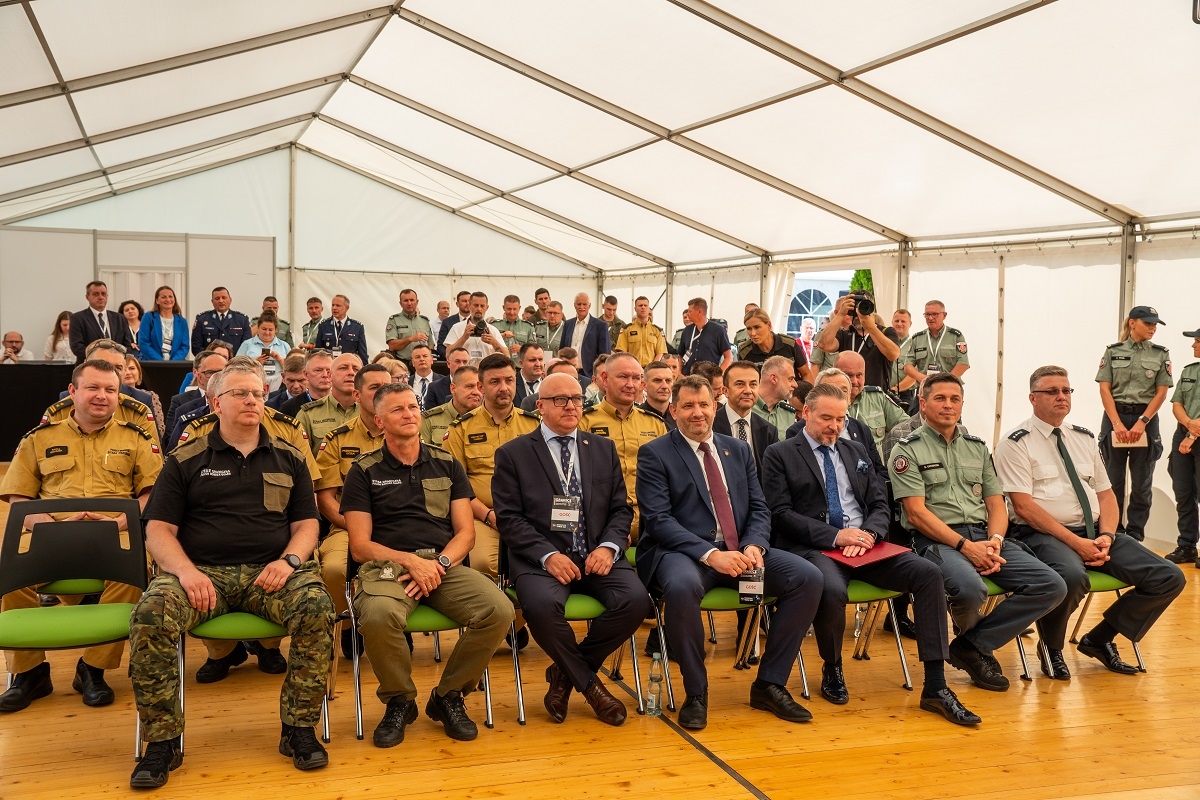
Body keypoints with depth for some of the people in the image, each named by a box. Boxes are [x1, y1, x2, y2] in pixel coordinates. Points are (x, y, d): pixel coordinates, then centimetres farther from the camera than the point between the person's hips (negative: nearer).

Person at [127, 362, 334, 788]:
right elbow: (158, 530, 5)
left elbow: (307, 524, 13)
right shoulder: (186, 460, 11)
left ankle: (299, 728, -14)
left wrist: (289, 560, -9)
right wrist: (185, 570, -15)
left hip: (270, 572, 1)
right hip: (201, 571, -1)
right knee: (150, 616, -31)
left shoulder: (288, 458, 16)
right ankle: (162, 741, -15)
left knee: (317, 608, -30)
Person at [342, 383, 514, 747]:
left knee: (499, 610, -26)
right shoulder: (363, 471, 10)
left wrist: (440, 563, -9)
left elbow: (465, 532, 11)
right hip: (387, 565, -2)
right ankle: (399, 700, -6)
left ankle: (448, 696, 0)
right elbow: (360, 546, 3)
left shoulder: (447, 465, 17)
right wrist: (410, 561, -12)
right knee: (379, 616, -37)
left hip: (446, 564, 3)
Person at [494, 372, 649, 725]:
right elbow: (509, 518, -2)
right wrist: (547, 555, -16)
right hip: (540, 559, -3)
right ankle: (588, 683, -6)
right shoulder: (513, 454, 6)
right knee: (542, 605, -35)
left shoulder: (604, 449, 17)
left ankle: (565, 673, -1)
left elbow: (621, 508, 13)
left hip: (597, 556, 3)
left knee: (636, 600, -25)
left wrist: (609, 546, -7)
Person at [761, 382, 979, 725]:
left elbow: (880, 506, 17)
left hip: (863, 543, 5)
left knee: (928, 572, -19)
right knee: (833, 590, -38)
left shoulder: (856, 452, 22)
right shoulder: (780, 455, 5)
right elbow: (781, 515, -6)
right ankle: (832, 670, -4)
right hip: (813, 549, -5)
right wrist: (835, 535, -16)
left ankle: (936, 687, -16)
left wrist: (868, 534, -7)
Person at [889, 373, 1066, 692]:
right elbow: (916, 512, -8)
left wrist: (994, 541, -6)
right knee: (971, 588, -37)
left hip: (983, 537, 6)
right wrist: (965, 546, -16)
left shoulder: (977, 447, 21)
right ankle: (972, 634, 3)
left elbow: (996, 504, 15)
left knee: (1052, 586, -13)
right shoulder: (907, 450, 2)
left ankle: (972, 645, -4)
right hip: (936, 540, -6)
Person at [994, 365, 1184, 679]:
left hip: (1094, 532, 7)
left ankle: (1099, 639, 10)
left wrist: (1106, 536, -4)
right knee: (1072, 577, -39)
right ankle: (1051, 647, -7)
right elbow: (1023, 506, -13)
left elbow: (1106, 493, 16)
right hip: (1041, 534, -7)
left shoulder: (1084, 438, 17)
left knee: (1170, 578, -7)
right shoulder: (1017, 443, -4)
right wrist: (1075, 542, -18)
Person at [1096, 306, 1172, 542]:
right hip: (1115, 418, -1)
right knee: (1113, 480, 2)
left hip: (1146, 419, 1)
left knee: (1142, 482, 3)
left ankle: (1135, 536, 11)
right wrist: (1117, 423, -12)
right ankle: (1113, 532, 12)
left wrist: (1141, 423, -10)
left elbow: (1161, 392, 0)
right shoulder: (1113, 351, 3)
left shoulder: (1161, 354, 5)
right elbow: (1104, 389, -2)